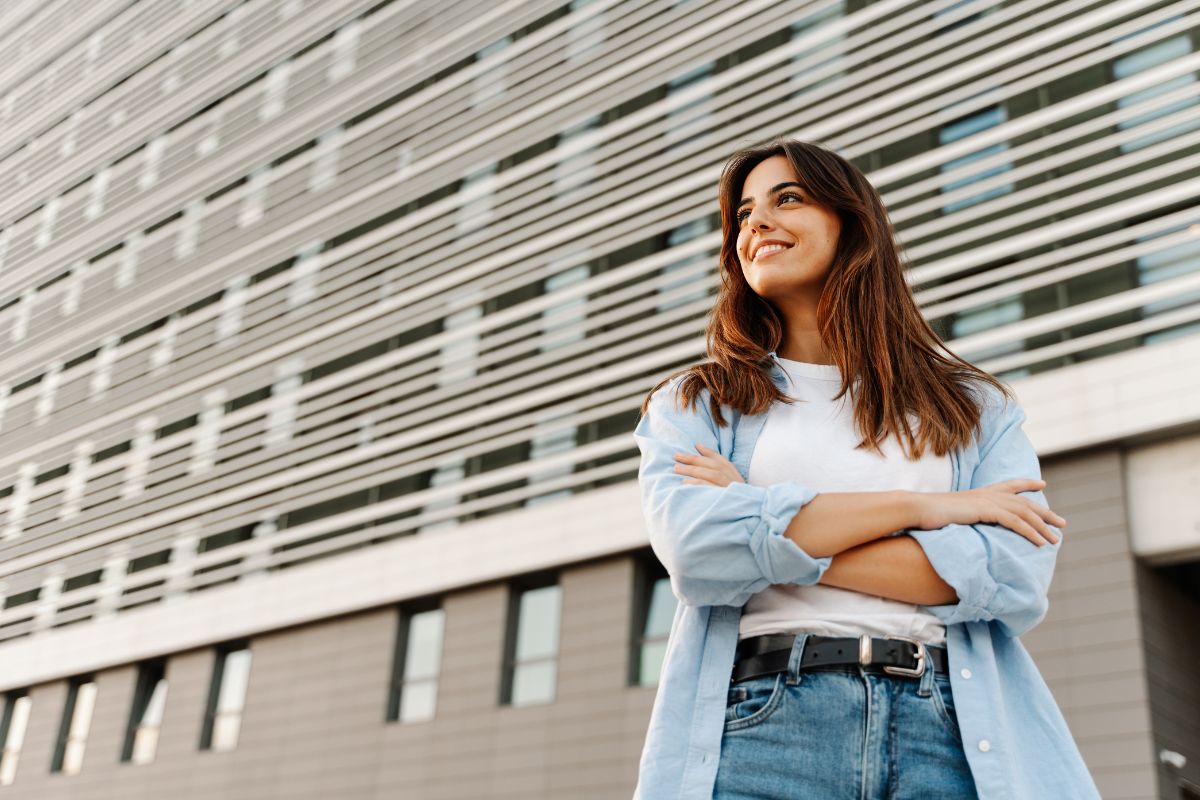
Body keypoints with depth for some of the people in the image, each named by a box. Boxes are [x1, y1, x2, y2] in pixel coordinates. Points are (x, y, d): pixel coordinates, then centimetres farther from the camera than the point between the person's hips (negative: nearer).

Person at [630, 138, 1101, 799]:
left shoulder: (974, 405, 15)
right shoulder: (695, 403, 13)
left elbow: (1018, 576, -2)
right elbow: (693, 549, -7)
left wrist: (769, 543, -5)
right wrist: (915, 505, -5)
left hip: (953, 736, 1)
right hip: (761, 721, 0)